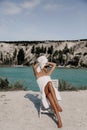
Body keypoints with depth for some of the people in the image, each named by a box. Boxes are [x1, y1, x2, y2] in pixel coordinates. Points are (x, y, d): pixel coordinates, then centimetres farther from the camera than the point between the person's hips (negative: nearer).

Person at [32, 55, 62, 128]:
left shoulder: (48, 74, 26)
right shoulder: (37, 74, 12)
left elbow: (54, 65, 28)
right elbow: (34, 67, -8)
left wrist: (47, 62, 22)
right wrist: (40, 62, 7)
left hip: (52, 91, 3)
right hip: (44, 91, -3)